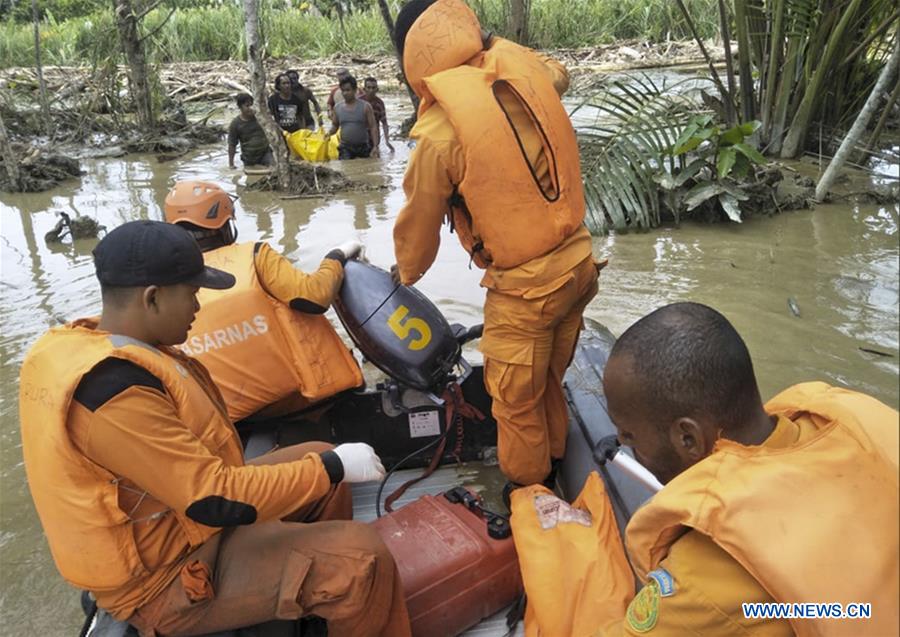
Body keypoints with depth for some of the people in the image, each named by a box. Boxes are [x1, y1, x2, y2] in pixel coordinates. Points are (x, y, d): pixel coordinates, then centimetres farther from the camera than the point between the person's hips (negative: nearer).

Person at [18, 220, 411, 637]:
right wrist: (335, 466, -20)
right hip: (169, 576, -10)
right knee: (362, 558, -19)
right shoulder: (116, 388, -31)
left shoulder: (70, 344, -1)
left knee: (316, 459, 14)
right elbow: (216, 501, -30)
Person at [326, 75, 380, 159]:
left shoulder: (365, 106, -3)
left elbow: (373, 127, -4)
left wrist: (375, 146, -14)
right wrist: (329, 133, -5)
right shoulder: (337, 107, 7)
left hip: (363, 147, -1)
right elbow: (335, 125, 18)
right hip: (345, 148, 1)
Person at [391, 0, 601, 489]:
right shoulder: (525, 67, -2)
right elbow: (559, 75, 26)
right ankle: (553, 460, 46)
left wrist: (406, 272, 17)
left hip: (526, 287, -7)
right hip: (578, 263, 7)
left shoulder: (439, 131, -19)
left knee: (517, 401, 14)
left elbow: (419, 220, -2)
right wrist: (495, 46, 35)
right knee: (550, 380, 26)